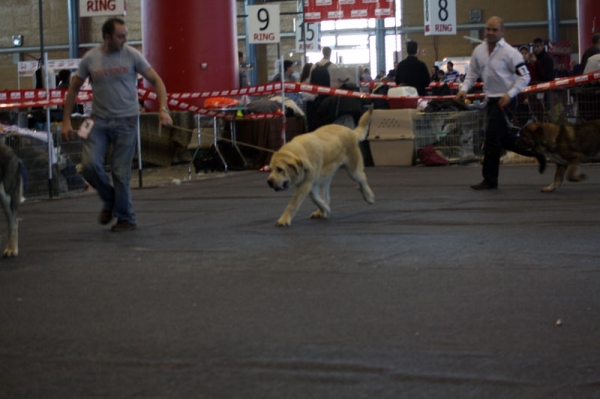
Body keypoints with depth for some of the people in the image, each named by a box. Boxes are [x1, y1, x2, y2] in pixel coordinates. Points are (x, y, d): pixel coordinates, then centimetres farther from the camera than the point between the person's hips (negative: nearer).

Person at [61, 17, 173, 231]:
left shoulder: (132, 55, -7)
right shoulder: (90, 59, -3)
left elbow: (156, 80, -3)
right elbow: (74, 88, 8)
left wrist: (163, 109, -18)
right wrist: (66, 120, 3)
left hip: (126, 121, -2)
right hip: (99, 121, 2)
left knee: (120, 172, -1)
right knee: (90, 164, -13)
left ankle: (126, 218, 16)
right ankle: (109, 200, 15)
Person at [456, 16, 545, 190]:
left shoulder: (510, 52, -14)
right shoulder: (479, 50, 6)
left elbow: (524, 76, -13)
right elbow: (473, 73, 15)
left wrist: (509, 94, -23)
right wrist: (464, 89, -2)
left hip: (504, 101, -8)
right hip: (490, 100, 8)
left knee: (491, 140, -10)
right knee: (504, 139, 17)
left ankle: (490, 180, -1)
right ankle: (536, 152, 35)